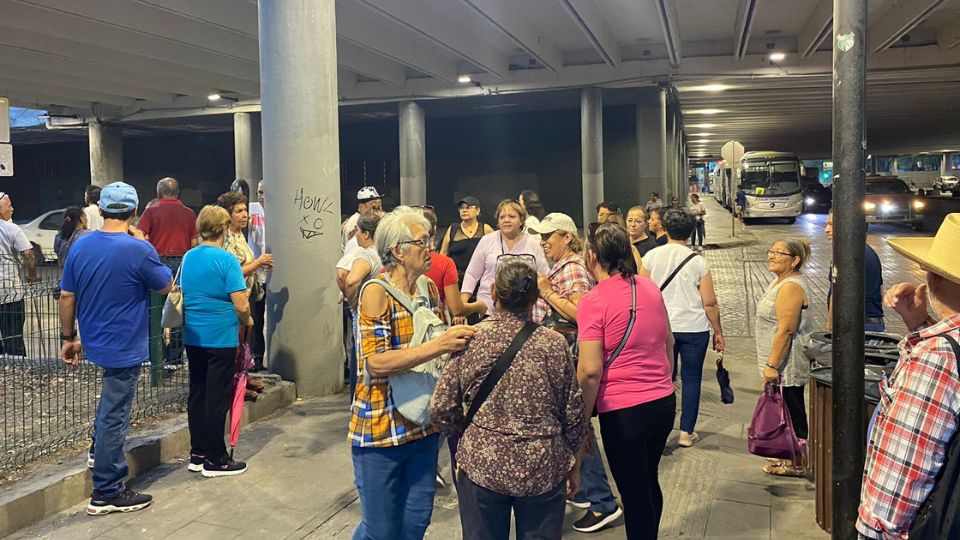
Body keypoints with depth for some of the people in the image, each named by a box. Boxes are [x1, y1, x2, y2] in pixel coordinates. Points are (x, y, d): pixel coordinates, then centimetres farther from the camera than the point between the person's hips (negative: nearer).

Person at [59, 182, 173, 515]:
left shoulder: (80, 246, -2)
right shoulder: (139, 250, -21)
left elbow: (66, 296, 3)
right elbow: (166, 286, -5)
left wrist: (68, 338, 13)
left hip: (95, 341, 7)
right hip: (124, 346, -7)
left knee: (112, 402, 32)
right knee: (114, 416, 1)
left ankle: (100, 450, 42)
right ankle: (106, 494, 11)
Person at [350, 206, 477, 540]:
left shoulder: (429, 288, 5)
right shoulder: (377, 291, -15)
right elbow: (376, 362, -23)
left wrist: (459, 339, -5)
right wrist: (439, 346, -29)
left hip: (424, 424, 6)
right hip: (381, 428, -6)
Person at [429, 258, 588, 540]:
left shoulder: (470, 339, -8)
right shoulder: (554, 343, -7)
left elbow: (441, 409, -4)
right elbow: (574, 414, 0)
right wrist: (573, 465, 15)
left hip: (481, 465, 0)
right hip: (544, 469, 0)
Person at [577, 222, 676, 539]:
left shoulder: (593, 301, -16)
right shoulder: (650, 287, 3)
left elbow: (590, 370, -19)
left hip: (623, 411, -6)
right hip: (664, 402, 7)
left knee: (634, 495, 9)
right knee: (649, 482, 25)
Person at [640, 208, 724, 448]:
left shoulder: (652, 256, -4)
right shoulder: (698, 261, -7)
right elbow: (710, 303, -6)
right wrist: (718, 332, 5)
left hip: (661, 327, 2)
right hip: (694, 328, -1)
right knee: (691, 378, 9)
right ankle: (686, 432, 14)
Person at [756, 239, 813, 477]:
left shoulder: (791, 287, -20)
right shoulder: (784, 281, 13)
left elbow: (785, 330, -25)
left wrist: (772, 365, -24)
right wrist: (771, 364, 22)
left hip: (787, 365, -10)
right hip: (786, 365, 10)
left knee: (790, 411, 0)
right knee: (789, 411, 17)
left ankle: (796, 464, 10)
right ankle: (790, 457, 27)